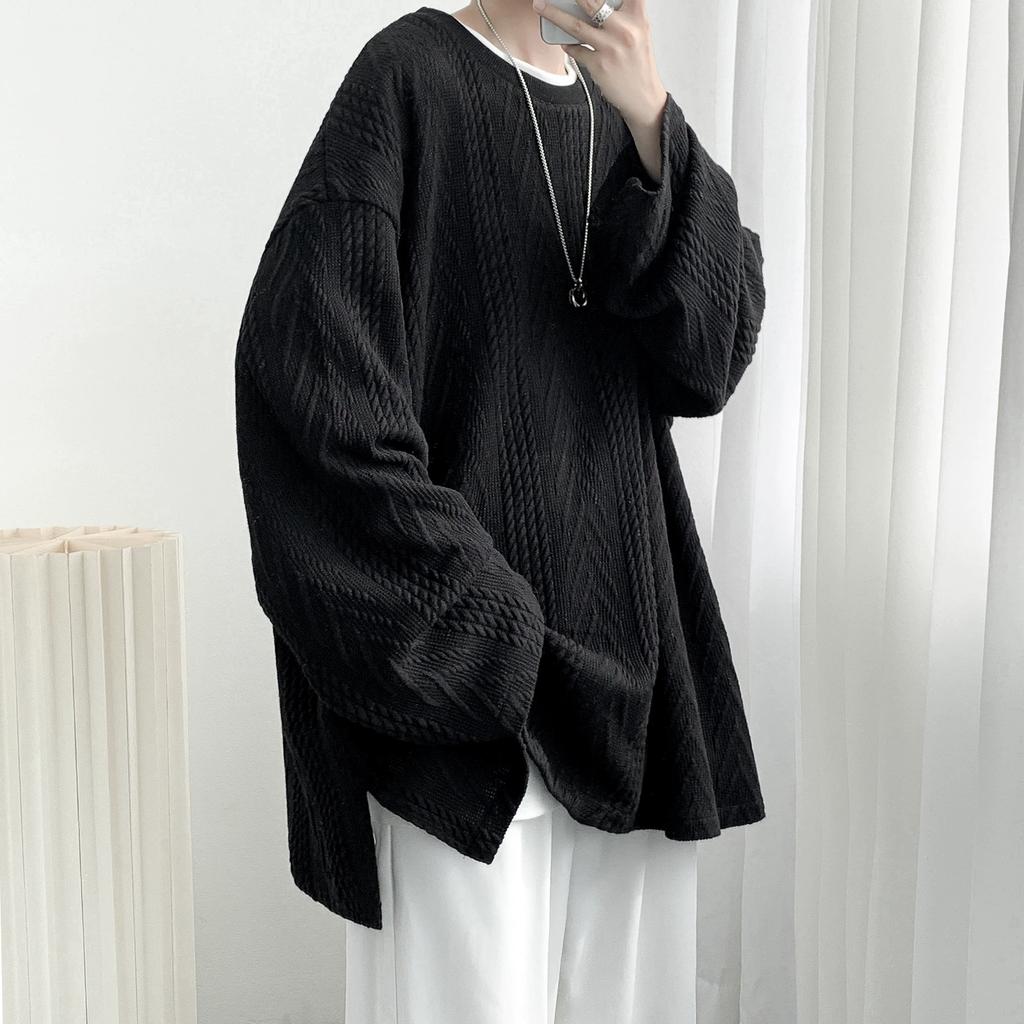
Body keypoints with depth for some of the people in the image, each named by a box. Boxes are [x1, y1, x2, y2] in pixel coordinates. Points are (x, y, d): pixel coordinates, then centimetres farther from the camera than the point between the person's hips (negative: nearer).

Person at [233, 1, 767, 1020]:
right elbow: (302, 360, -15)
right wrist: (478, 630, -16)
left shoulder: (627, 110, 12)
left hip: (621, 646, 6)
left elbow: (716, 352, -1)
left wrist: (653, 124, -14)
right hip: (458, 627, -6)